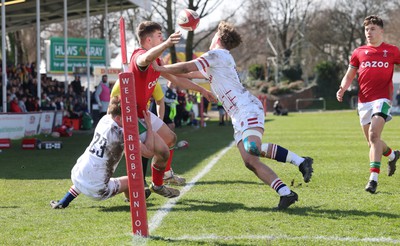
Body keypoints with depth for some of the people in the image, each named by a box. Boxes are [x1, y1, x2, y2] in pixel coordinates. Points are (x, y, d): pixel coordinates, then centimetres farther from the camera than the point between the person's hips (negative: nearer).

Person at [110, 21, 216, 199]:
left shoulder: (156, 62, 9)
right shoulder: (139, 56, -23)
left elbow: (176, 79, 22)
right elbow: (146, 58, -51)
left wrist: (202, 90, 24)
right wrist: (166, 44, -69)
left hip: (142, 113, 11)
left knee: (170, 139, 24)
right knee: (163, 151, -13)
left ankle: (164, 176, 40)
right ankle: (157, 185, 9)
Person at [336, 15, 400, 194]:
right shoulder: (359, 52, 10)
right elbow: (349, 75, 14)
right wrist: (342, 89, -5)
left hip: (382, 98, -4)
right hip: (364, 101, 4)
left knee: (374, 135, -22)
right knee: (371, 141, 11)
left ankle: (373, 178, -24)